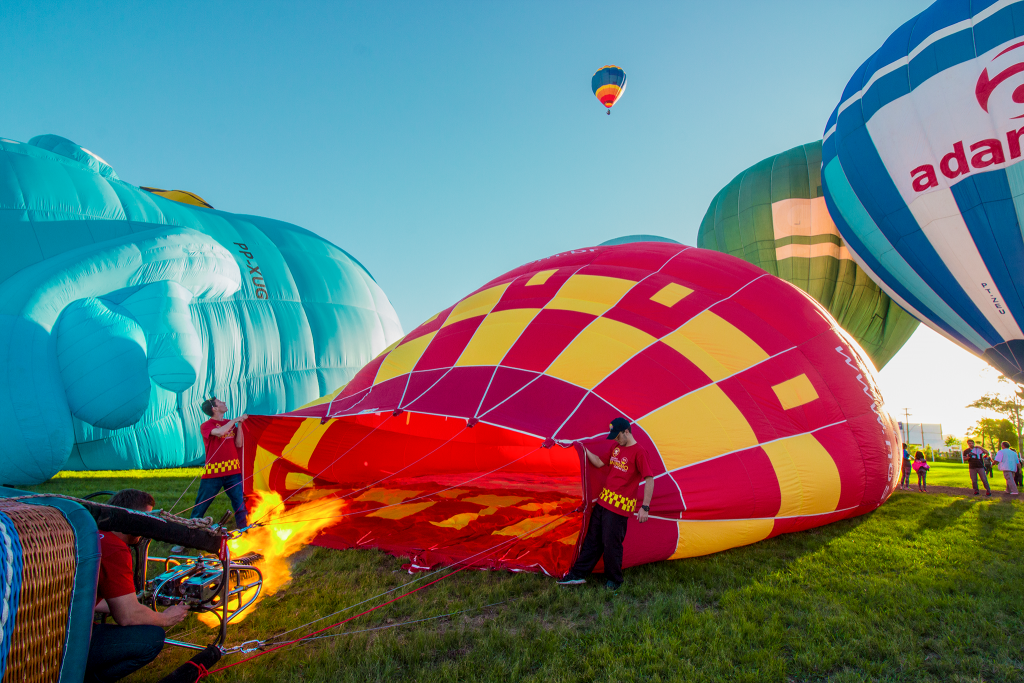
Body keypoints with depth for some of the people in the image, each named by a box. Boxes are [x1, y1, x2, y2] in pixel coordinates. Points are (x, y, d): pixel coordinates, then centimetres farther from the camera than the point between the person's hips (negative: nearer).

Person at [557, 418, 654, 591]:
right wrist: (585, 450, 9)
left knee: (611, 543, 1)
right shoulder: (615, 447, 8)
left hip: (620, 507, -8)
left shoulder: (638, 452, -16)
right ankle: (578, 574, 23)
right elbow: (600, 463, 18)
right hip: (603, 500, 8)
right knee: (592, 539, 14)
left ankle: (614, 581, 23)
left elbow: (649, 480, -18)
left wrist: (645, 507, -21)